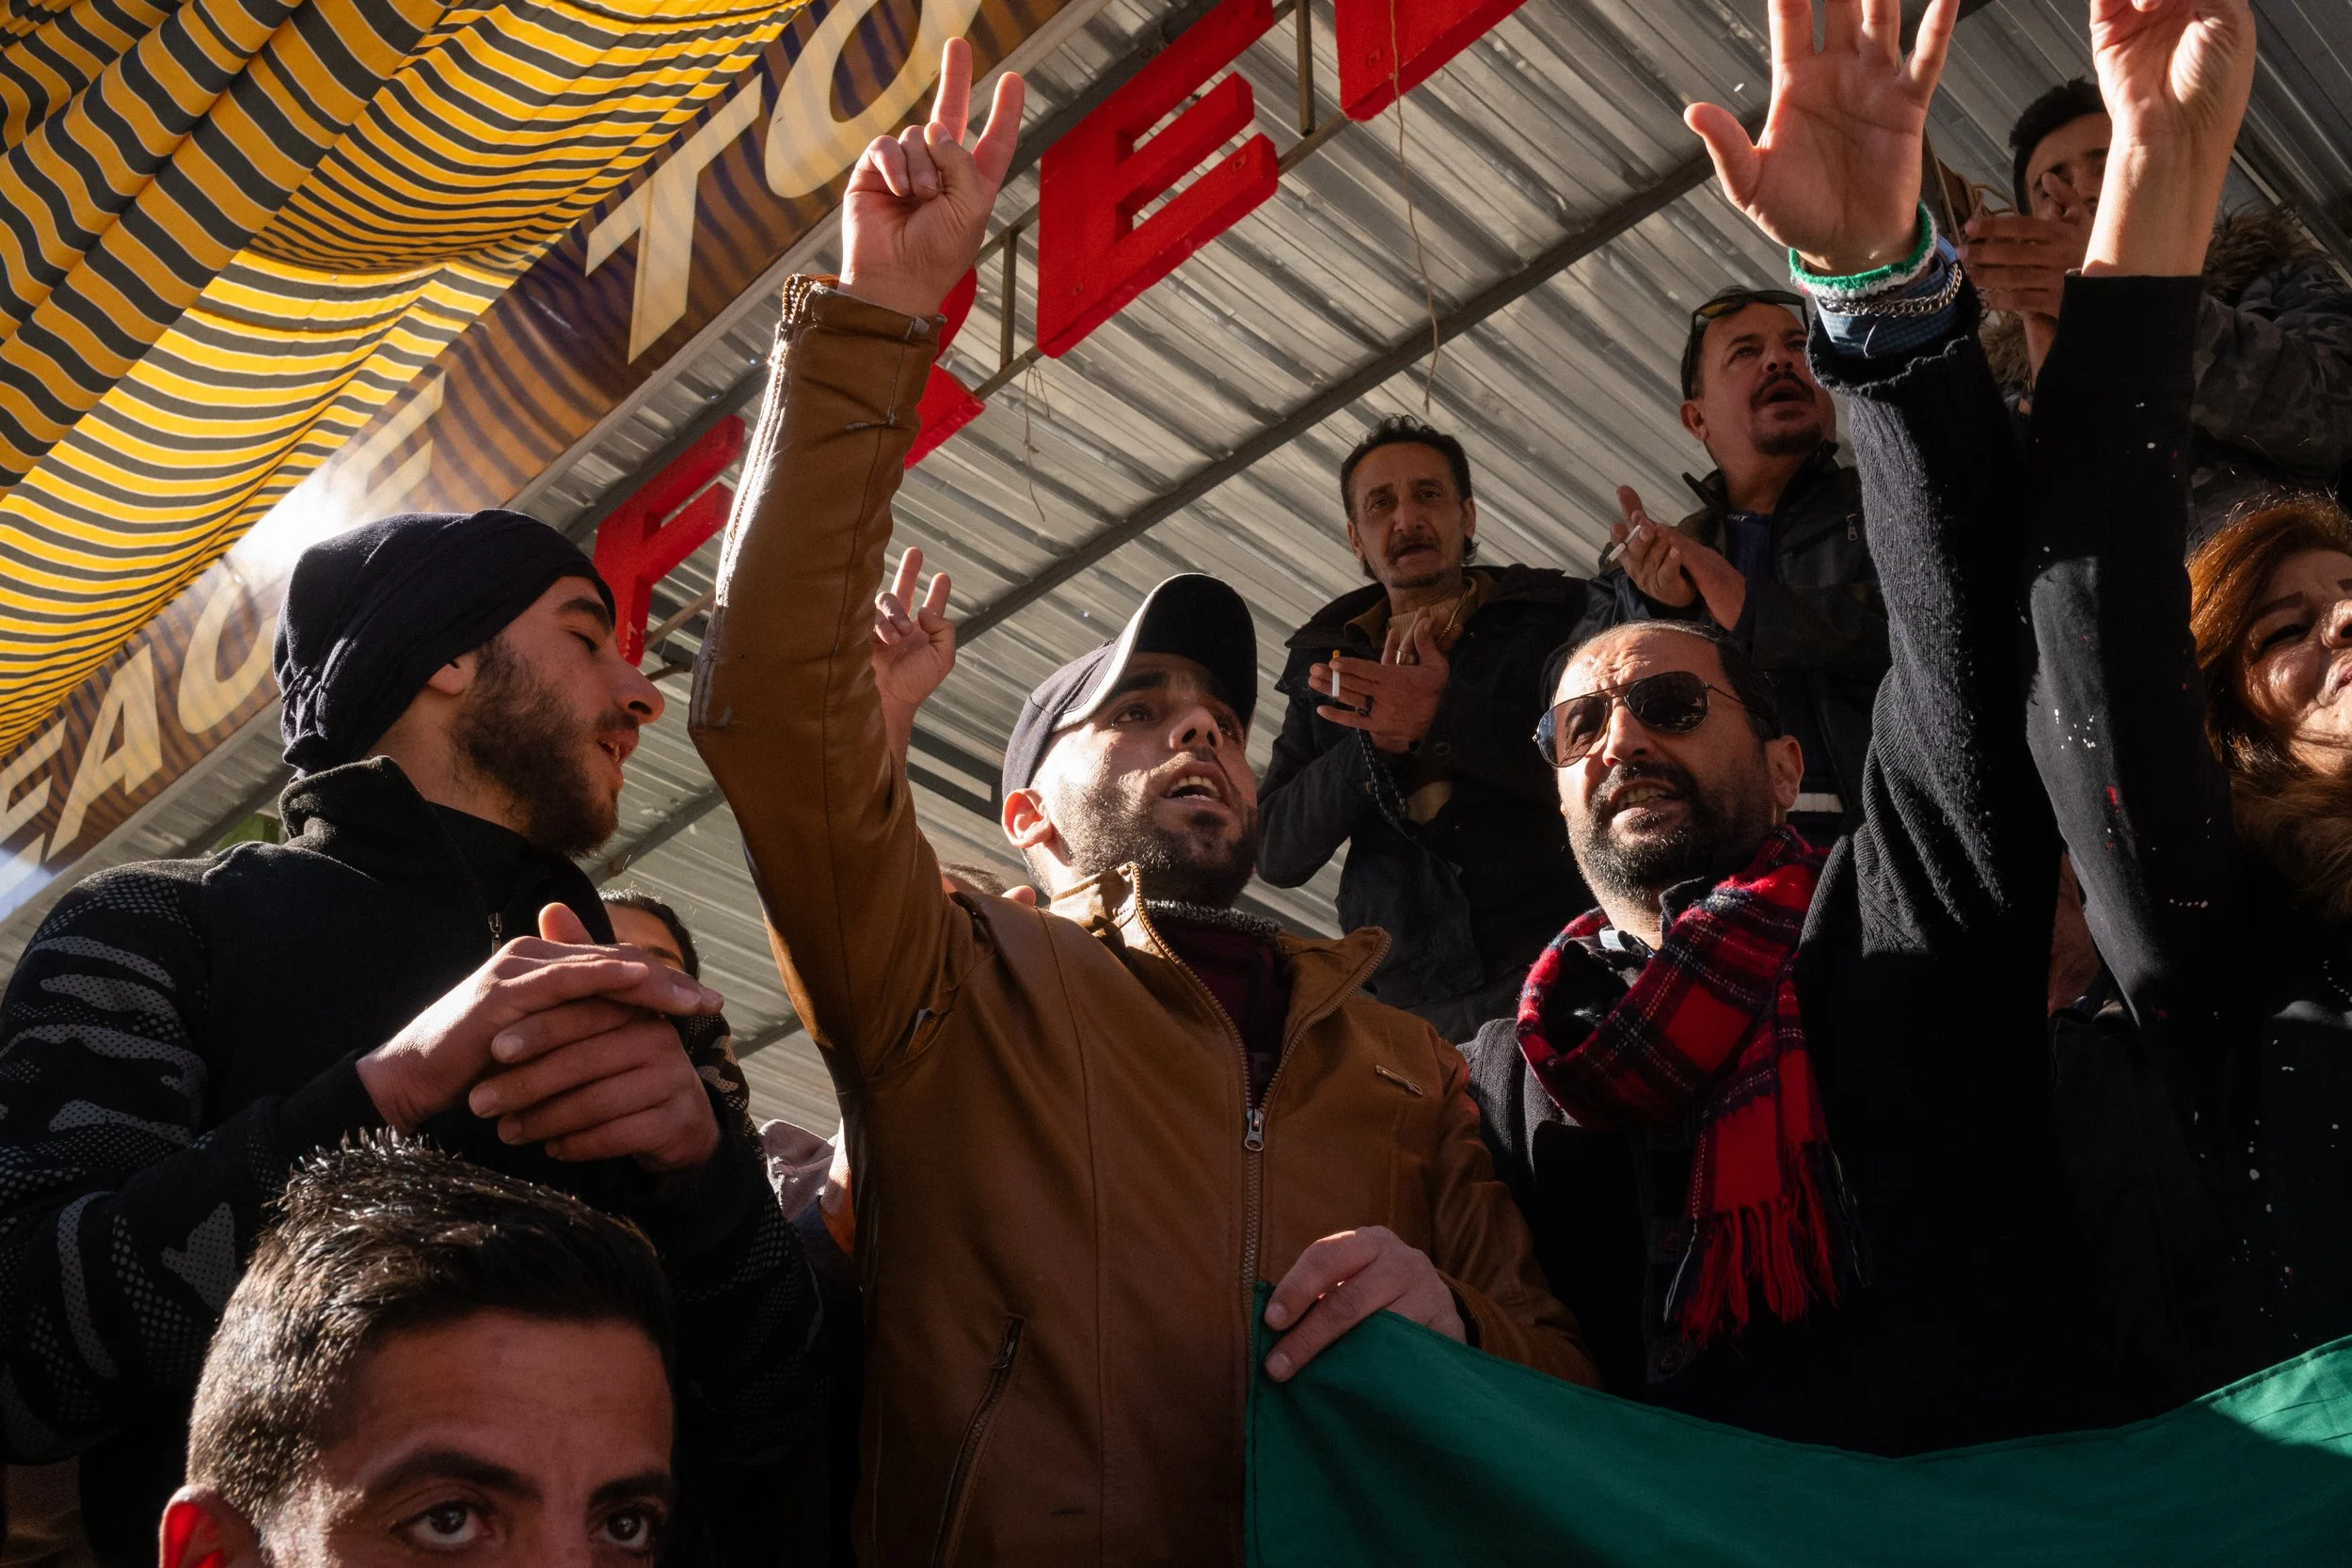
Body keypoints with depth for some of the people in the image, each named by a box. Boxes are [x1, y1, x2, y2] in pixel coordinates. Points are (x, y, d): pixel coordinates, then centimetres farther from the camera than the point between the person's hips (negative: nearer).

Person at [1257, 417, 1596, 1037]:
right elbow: (1276, 854, 8)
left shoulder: (1557, 614, 9)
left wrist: (1443, 718, -14)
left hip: (1555, 969, -2)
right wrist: (1375, 742, -8)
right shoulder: (1325, 662, 17)